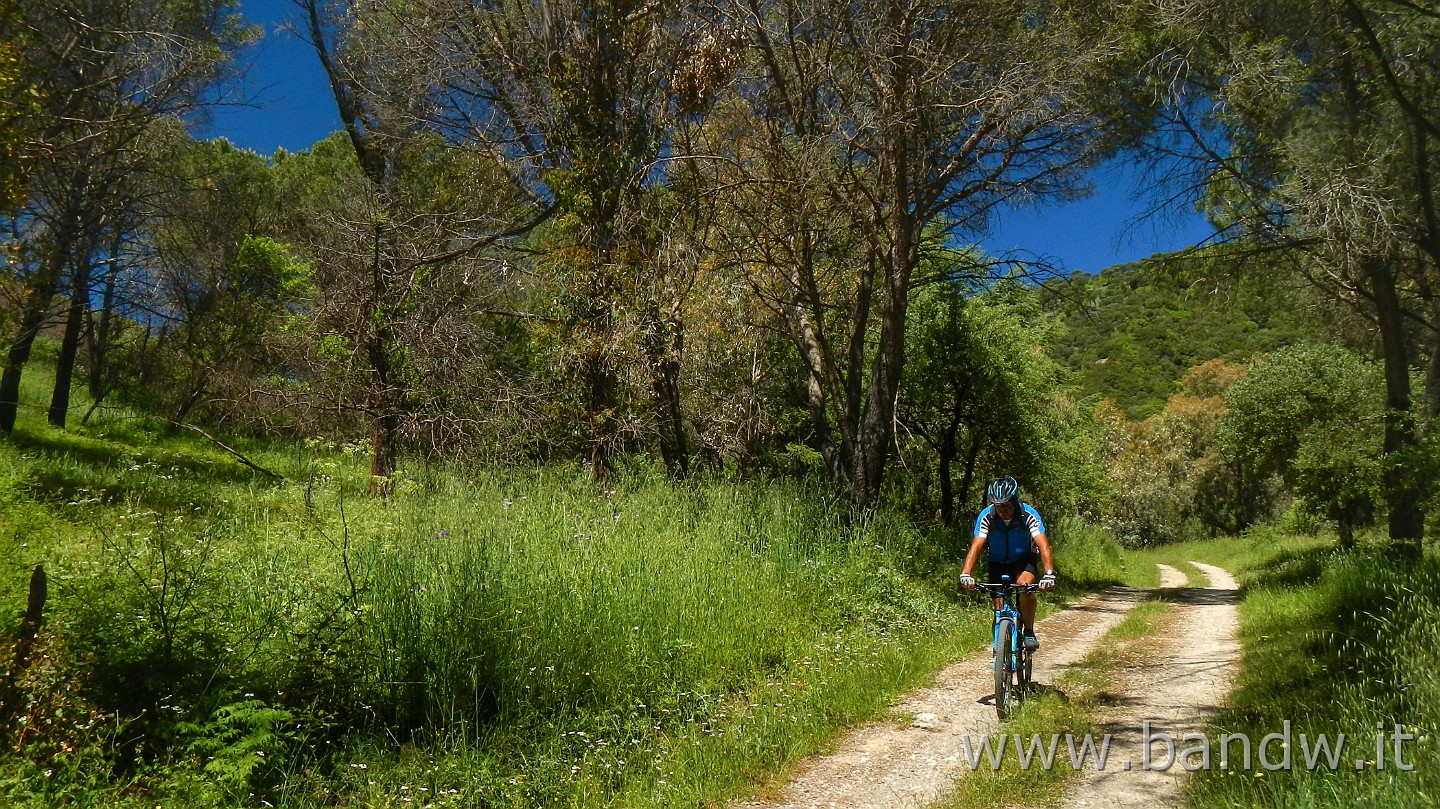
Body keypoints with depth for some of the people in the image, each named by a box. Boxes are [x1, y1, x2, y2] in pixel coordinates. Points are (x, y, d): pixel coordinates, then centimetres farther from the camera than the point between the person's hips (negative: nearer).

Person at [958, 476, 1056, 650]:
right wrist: (965, 574, -45)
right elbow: (976, 546, -30)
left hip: (1024, 560, -1)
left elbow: (1043, 545, -34)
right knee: (999, 607, -9)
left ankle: (1029, 632, -12)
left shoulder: (1029, 515, -25)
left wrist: (1049, 574, -49)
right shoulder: (986, 517, -22)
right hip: (998, 563, 2)